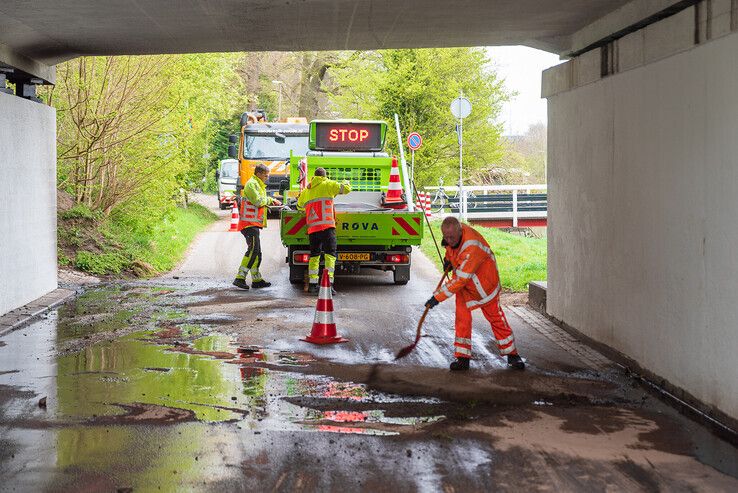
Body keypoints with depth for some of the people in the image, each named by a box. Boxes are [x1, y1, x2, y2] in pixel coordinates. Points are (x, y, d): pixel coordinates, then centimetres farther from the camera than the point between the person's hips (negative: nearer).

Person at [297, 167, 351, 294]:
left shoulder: (306, 190, 19)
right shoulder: (328, 184, 3)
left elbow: (299, 206, 31)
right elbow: (346, 189, 1)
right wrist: (346, 183, 25)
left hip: (312, 227, 5)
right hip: (327, 226, -5)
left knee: (314, 255, 11)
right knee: (330, 254, -6)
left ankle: (312, 284, 9)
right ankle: (329, 283, -16)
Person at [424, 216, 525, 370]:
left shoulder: (472, 248, -40)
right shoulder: (453, 232, -16)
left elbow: (460, 280, -39)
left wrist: (437, 297, -37)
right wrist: (448, 258, 5)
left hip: (484, 284, -6)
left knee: (496, 318, 5)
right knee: (462, 318, -4)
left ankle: (512, 355, 20)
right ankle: (463, 358, 1)